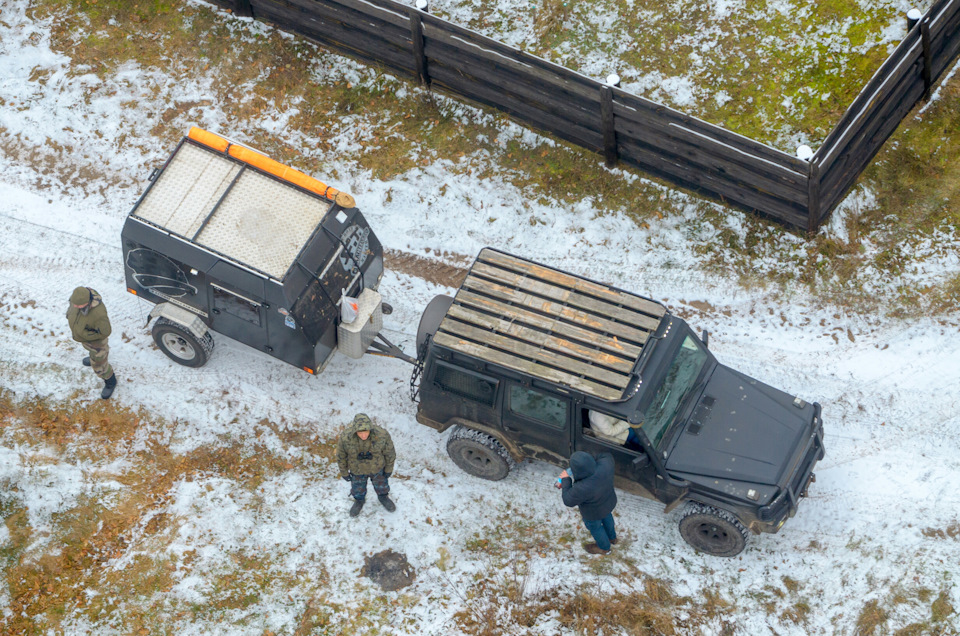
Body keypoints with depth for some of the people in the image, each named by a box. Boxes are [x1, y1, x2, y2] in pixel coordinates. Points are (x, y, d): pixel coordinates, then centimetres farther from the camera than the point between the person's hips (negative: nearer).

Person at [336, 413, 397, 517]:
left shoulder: (382, 435, -37)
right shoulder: (345, 438, -37)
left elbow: (390, 453, -15)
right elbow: (341, 456, -15)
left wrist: (388, 469, -1)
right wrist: (344, 472, -1)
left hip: (377, 468, 0)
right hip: (357, 470, 0)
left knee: (381, 484, 28)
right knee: (358, 487, 28)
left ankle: (383, 497, 62)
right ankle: (359, 500, 61)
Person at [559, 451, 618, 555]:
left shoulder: (582, 488, -44)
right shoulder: (604, 465, -31)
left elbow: (569, 501, -24)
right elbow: (607, 456, -6)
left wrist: (565, 480, -17)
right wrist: (591, 461, -14)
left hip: (593, 512, -5)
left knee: (595, 527, 26)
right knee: (606, 517, 34)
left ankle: (604, 548, 53)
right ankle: (612, 538, 62)